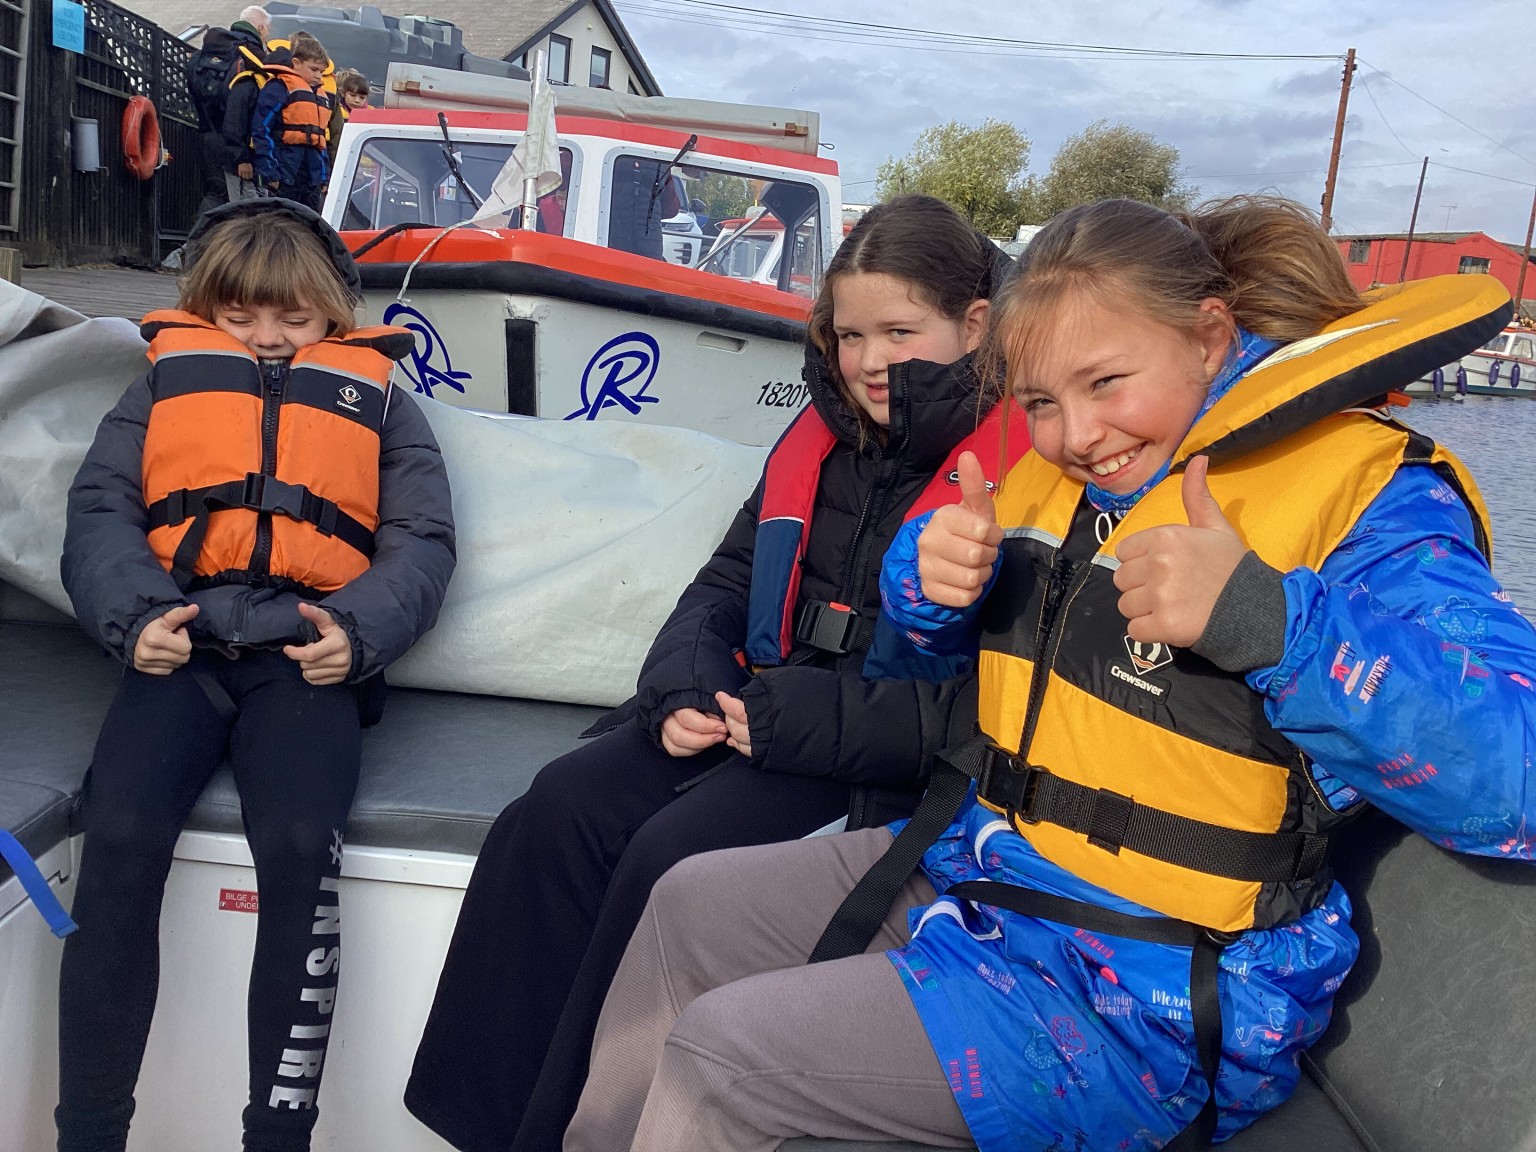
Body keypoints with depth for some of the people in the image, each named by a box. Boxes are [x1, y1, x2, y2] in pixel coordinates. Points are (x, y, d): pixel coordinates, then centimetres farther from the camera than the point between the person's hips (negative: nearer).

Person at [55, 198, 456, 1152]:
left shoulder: (377, 397, 22)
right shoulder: (167, 382, 26)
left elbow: (422, 540, 12)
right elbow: (100, 510, 14)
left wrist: (358, 632, -8)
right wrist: (135, 617, -7)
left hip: (305, 654, -1)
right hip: (183, 645, 2)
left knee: (300, 848, -26)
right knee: (120, 838, -24)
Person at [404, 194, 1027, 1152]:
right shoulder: (820, 439, 12)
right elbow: (727, 583, 17)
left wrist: (799, 717, -20)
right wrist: (687, 688, -4)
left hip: (879, 767, -6)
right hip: (755, 709, 7)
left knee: (670, 855, -25)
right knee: (558, 811, -13)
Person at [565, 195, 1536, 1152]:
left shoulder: (1367, 495, -16)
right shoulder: (1055, 472, 6)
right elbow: (927, 623, 17)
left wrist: (1264, 616, -39)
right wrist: (936, 567, -8)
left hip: (1148, 997, -8)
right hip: (973, 866, 8)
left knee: (716, 1060, -14)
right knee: (689, 906, 13)